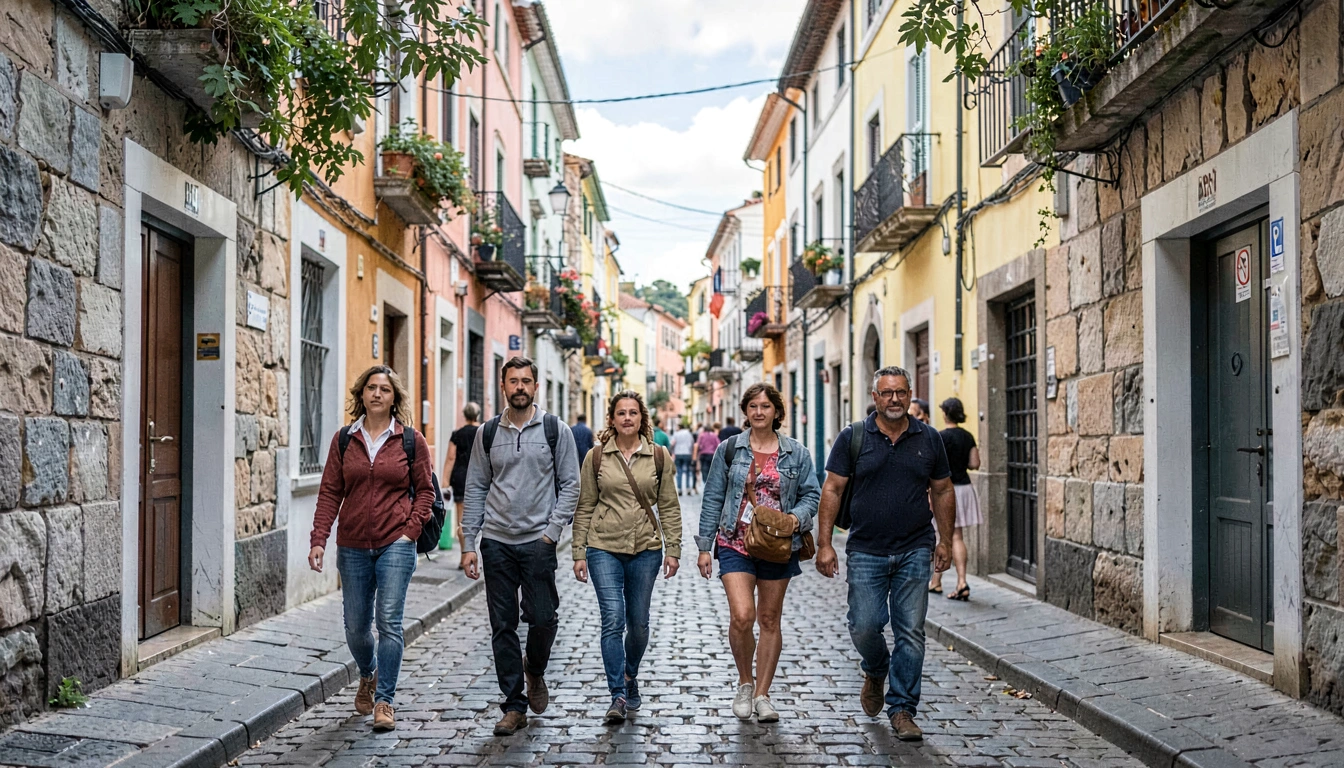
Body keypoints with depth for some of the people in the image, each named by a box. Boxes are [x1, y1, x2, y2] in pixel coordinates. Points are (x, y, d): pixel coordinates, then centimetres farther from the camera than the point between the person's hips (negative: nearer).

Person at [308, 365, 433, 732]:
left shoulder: (411, 440, 1)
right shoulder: (344, 440, 5)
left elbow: (424, 490, 6)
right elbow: (330, 492, 3)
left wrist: (411, 530, -6)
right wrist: (318, 540, -5)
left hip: (395, 544, -2)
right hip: (353, 547, 2)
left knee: (389, 620, -10)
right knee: (355, 627, 9)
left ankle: (385, 701, 0)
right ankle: (368, 676, 39)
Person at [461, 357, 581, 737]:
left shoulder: (555, 430, 2)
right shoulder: (488, 433, 8)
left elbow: (570, 485, 2)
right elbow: (476, 489, 10)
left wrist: (552, 531, -8)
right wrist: (468, 544, 4)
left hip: (538, 541, -2)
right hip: (496, 541, 2)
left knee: (542, 618, -6)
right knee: (503, 626, 4)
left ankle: (535, 671, 27)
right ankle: (514, 706, 14)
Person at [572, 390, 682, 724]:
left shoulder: (658, 456, 4)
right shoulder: (596, 456, 2)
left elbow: (669, 507, 6)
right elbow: (584, 508, 4)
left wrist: (673, 549, 0)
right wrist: (579, 553, 1)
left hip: (645, 549, 1)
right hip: (604, 548, -1)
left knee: (638, 622, 9)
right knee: (613, 620, -11)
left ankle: (630, 676, 35)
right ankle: (618, 696, -6)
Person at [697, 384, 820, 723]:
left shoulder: (796, 453, 4)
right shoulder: (729, 449, 3)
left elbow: (811, 495, 7)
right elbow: (713, 499, 5)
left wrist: (796, 517, -15)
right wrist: (705, 546, 2)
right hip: (735, 545, -1)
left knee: (769, 620, 8)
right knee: (742, 616, -14)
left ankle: (762, 694, 21)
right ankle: (745, 682, 11)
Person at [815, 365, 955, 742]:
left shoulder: (928, 439, 5)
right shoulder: (853, 438, 0)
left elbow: (942, 491, 13)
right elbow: (832, 489, 0)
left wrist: (944, 541, 9)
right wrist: (824, 543, -6)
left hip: (915, 552, 1)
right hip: (866, 552, -1)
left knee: (911, 633, 1)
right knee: (864, 627, -3)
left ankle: (902, 709, 13)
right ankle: (876, 672, 31)